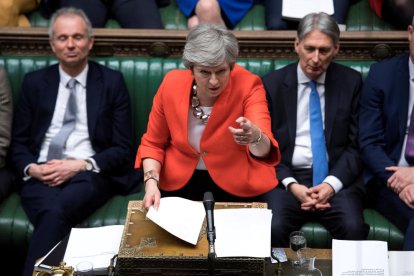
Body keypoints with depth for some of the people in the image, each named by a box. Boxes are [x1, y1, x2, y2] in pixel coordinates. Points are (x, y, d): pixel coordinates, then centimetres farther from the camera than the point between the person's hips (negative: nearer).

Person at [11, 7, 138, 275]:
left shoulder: (112, 81, 6)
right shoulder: (34, 82, 13)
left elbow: (123, 148, 2)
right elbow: (19, 142, 15)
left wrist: (81, 165, -12)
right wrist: (31, 167, -7)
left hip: (90, 174, -1)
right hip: (42, 174, 2)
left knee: (56, 212, -34)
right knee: (51, 212, -34)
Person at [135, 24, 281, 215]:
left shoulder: (248, 85, -21)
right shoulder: (171, 84, -13)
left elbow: (265, 150, -32)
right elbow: (152, 143, 1)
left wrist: (254, 137, -55)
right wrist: (151, 182, -16)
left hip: (235, 178, -1)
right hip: (179, 177, 1)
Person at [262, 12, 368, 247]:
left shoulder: (351, 82, 6)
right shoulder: (272, 84, 3)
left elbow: (357, 144, 4)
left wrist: (332, 183, -11)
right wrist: (291, 184, -12)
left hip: (337, 177, 1)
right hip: (285, 176, 0)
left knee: (353, 228, -28)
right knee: (274, 228, -29)